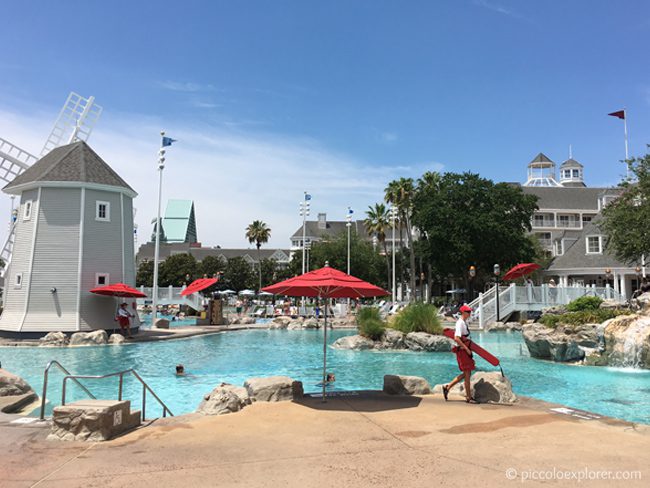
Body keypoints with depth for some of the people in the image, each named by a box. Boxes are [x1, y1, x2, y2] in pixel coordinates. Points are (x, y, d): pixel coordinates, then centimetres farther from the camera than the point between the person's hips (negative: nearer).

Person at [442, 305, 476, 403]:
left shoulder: (464, 322, 14)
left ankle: (447, 387, 20)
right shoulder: (460, 323, -16)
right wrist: (467, 349, -22)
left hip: (465, 350, 10)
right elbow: (456, 338, -26)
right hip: (462, 350, -10)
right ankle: (469, 397, 8)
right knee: (467, 374, -2)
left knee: (465, 374, 14)